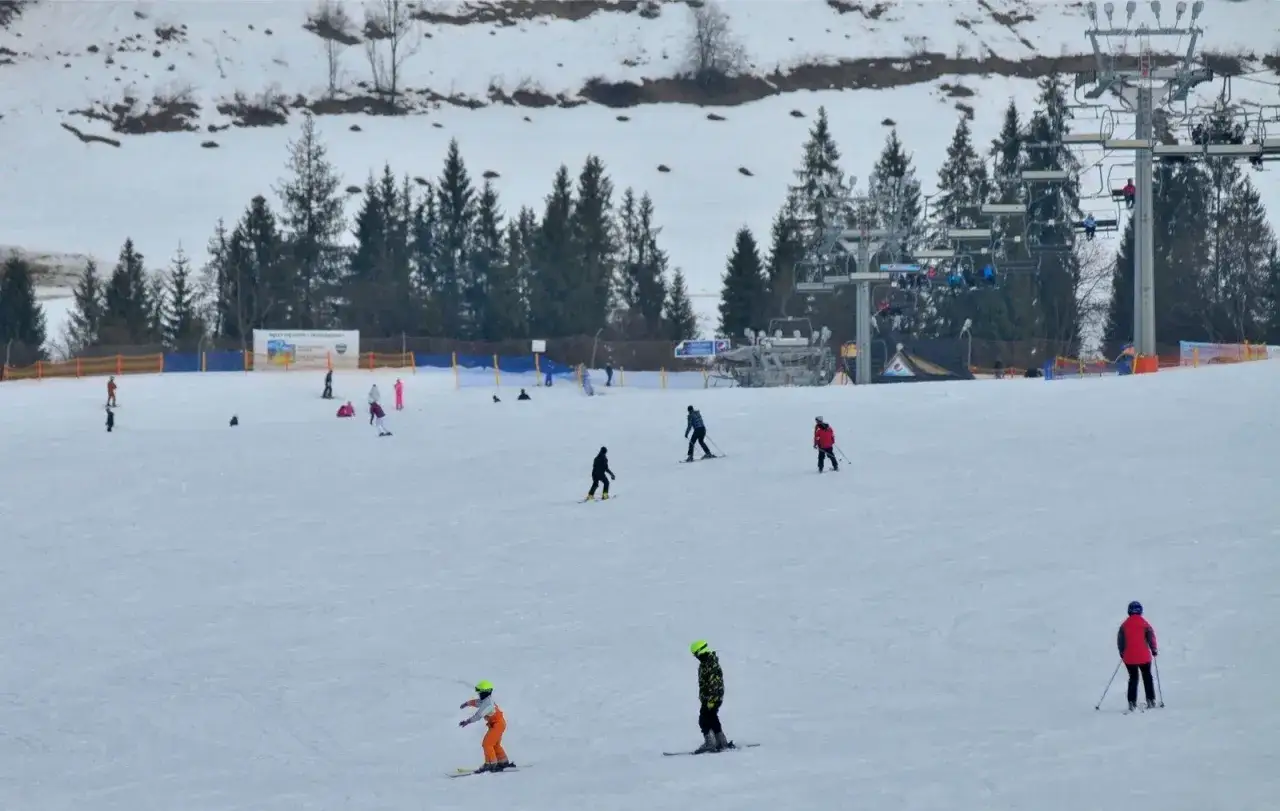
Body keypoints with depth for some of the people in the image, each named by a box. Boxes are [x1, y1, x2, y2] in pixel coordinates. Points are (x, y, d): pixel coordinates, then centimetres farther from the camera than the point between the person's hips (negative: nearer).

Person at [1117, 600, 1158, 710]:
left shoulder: (1125, 625, -1)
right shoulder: (1144, 624, -6)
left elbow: (1120, 640, 3)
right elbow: (1151, 637, -5)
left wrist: (1122, 653, 16)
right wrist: (1154, 650, 9)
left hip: (1129, 657, 1)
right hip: (1144, 656, -1)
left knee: (1133, 678, 11)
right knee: (1147, 677, 13)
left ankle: (1132, 702, 2)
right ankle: (1150, 700, 10)